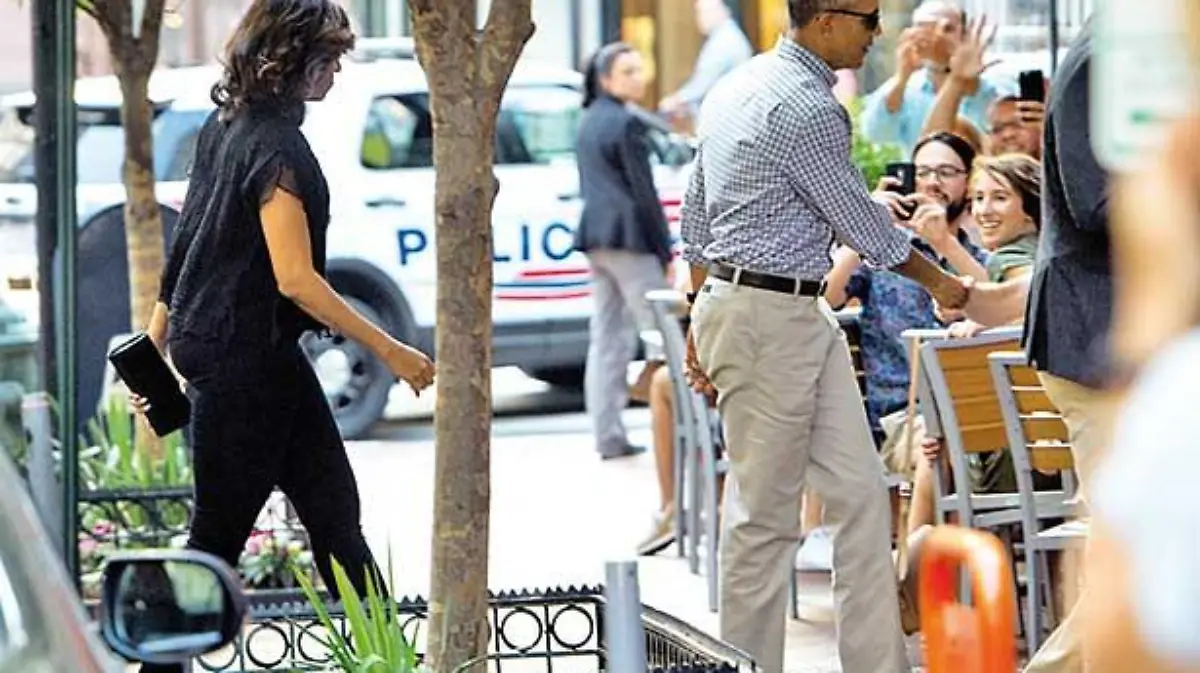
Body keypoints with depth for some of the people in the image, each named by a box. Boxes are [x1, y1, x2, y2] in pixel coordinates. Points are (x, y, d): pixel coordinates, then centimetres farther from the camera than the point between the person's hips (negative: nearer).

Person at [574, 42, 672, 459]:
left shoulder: (589, 121, 16)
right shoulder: (626, 123, -11)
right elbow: (643, 191, -13)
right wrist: (666, 253, -9)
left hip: (595, 236, 9)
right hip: (629, 237, -9)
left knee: (606, 338, 8)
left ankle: (608, 435, 7)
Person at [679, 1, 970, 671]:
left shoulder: (736, 86, 13)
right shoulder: (807, 107, -17)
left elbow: (696, 215, 17)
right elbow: (861, 223, -10)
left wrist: (702, 328, 22)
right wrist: (938, 281, 7)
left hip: (803, 316, 10)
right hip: (771, 317, -10)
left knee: (860, 494, 7)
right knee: (765, 514, -3)